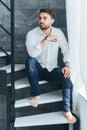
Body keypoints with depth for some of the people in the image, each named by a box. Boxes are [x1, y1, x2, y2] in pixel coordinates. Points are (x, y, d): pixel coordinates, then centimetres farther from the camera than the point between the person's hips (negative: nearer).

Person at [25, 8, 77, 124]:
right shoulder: (32, 34, -11)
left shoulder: (58, 32, 0)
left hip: (52, 70, 2)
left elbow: (66, 50, -2)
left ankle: (67, 111, -18)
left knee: (67, 77, -28)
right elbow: (32, 53, -28)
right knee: (30, 60, -33)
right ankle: (36, 94, -22)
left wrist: (67, 65, -19)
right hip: (38, 70, -2)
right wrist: (47, 39, -30)